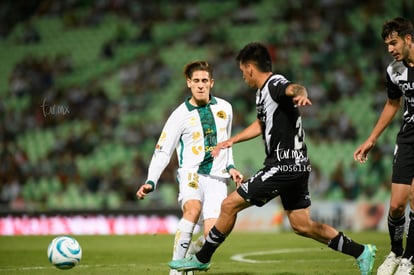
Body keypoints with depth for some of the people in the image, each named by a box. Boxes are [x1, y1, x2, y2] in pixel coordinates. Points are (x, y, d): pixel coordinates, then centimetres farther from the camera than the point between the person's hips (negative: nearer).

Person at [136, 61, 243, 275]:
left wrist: (230, 167, 13)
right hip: (191, 173, -3)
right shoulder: (180, 115, -2)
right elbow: (162, 151, 0)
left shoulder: (224, 108, 9)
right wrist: (151, 182, -11)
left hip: (216, 177, 3)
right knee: (193, 209, -35)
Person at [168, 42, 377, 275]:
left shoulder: (274, 84, -13)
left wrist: (300, 94, -61)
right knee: (302, 225, 11)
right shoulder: (264, 92, 18)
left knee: (230, 205, -3)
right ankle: (361, 252, 12)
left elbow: (294, 88, -37)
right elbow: (261, 124, 35)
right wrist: (231, 141, 40)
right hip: (295, 167, 10)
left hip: (285, 166, -10)